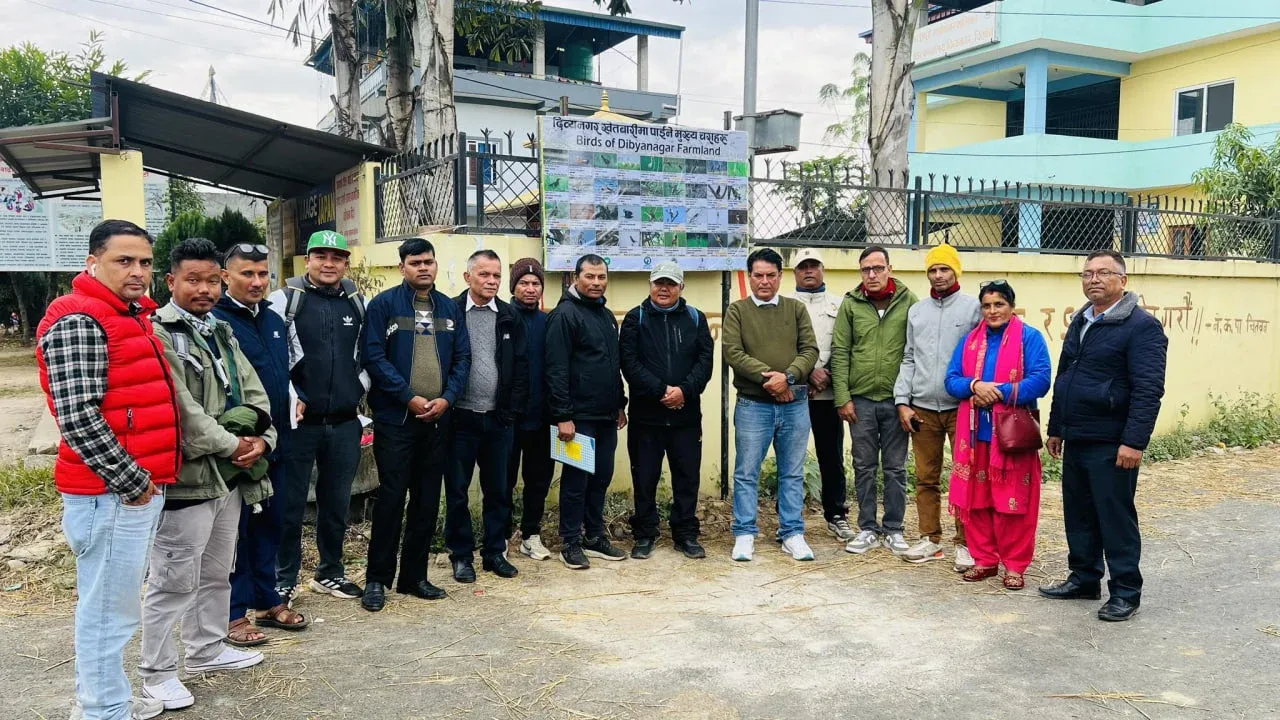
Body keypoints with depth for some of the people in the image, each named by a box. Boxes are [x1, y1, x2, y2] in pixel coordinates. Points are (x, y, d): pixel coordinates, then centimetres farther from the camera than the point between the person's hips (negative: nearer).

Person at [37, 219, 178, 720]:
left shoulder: (133, 318, 15)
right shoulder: (78, 322, -15)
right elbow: (78, 417, -23)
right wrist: (131, 481, -16)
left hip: (142, 486, 10)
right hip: (110, 493, -10)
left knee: (113, 604, 20)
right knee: (109, 610, 0)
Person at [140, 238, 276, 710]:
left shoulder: (221, 332, 14)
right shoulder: (158, 334, -13)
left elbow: (253, 393, 11)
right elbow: (180, 410, -21)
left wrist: (261, 440, -5)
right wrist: (231, 445, -14)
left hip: (229, 476, 9)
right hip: (186, 479, -9)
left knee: (216, 574, 20)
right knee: (173, 582, 0)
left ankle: (208, 650, 36)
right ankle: (157, 673, 14)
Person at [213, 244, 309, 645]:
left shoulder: (274, 322, 13)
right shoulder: (214, 321, -12)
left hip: (274, 444, 8)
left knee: (269, 524, 15)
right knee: (234, 529, 3)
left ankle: (266, 601, 28)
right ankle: (234, 614, 14)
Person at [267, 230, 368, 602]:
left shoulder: (359, 303, 9)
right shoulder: (286, 299, -3)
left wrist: (359, 389, 6)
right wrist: (290, 398, -11)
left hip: (345, 422, 4)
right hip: (298, 419, -3)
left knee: (337, 503, 13)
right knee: (290, 503, 4)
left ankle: (330, 573, 28)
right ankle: (284, 580, 18)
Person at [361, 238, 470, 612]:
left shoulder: (449, 308, 11)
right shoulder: (384, 304, -3)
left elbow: (462, 358, 8)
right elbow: (375, 356, -10)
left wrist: (446, 398, -7)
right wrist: (410, 398, -15)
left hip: (438, 418, 5)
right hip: (395, 418, -4)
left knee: (427, 500, 9)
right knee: (391, 497, -1)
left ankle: (414, 576, 21)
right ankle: (377, 579, 11)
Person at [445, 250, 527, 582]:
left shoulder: (510, 317, 6)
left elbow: (521, 367, 6)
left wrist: (511, 409, 0)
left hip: (498, 418, 3)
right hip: (460, 418, -2)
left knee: (497, 490, 10)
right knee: (457, 491, 6)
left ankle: (495, 552, 23)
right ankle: (461, 555, 19)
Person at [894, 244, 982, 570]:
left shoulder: (973, 307, 0)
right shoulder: (916, 311, 13)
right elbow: (908, 360, 13)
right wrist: (902, 401, 5)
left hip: (961, 407, -4)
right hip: (922, 408, 4)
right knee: (926, 478, 8)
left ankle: (964, 543, 10)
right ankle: (930, 539, 18)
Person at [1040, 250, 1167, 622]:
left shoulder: (1142, 326, -11)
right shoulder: (1080, 322, 14)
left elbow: (1148, 390, -17)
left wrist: (1134, 441, -22)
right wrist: (1056, 428, 19)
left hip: (1111, 445, -7)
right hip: (1075, 440, 8)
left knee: (1116, 518, 2)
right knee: (1079, 515, 15)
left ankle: (1126, 592, 15)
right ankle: (1084, 579, 29)